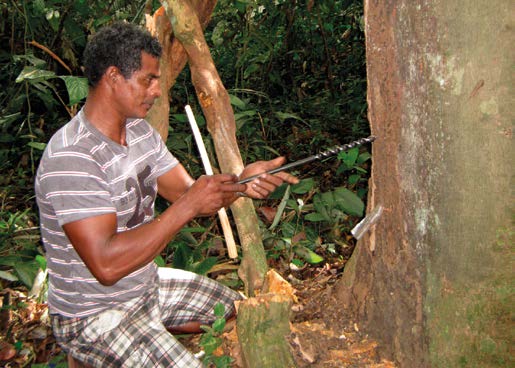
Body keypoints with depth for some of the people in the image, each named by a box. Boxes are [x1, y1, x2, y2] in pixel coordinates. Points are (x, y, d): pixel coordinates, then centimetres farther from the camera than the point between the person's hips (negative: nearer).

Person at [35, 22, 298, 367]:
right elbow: (106, 265, -35)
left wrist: (240, 181, -19)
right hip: (93, 316, -8)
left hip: (148, 285, 9)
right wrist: (189, 206, -33)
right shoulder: (70, 158, -29)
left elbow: (188, 191, 0)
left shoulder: (140, 131, 1)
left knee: (234, 307, 17)